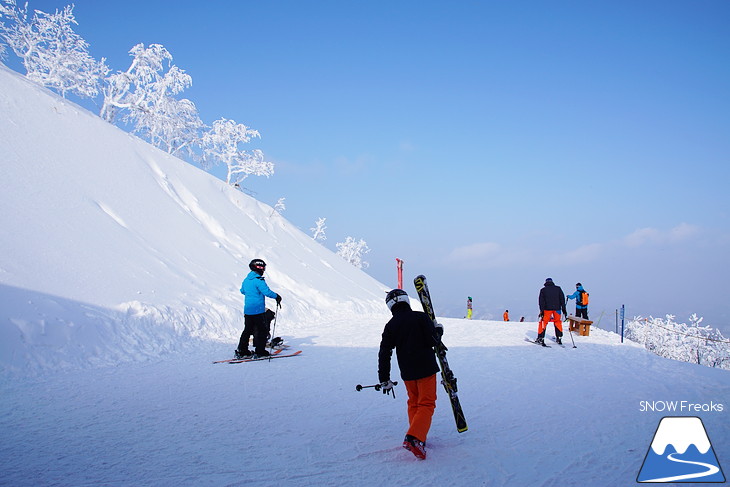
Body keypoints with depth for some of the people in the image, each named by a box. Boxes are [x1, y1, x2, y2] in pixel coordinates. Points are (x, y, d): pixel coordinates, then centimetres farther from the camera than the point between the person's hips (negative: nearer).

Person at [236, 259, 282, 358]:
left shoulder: (246, 280, 10)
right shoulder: (258, 280, -15)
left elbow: (242, 291, 27)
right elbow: (267, 292, -22)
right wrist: (276, 296, -7)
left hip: (247, 310, 8)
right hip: (258, 310, -8)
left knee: (247, 330, 14)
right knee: (262, 330, 3)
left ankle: (241, 351, 12)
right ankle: (260, 351, 3)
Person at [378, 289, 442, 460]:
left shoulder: (390, 326, 3)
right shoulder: (421, 317, -8)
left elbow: (384, 354, 3)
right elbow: (432, 341, -11)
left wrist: (385, 380, 9)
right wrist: (439, 331, 11)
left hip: (407, 372, 4)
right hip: (426, 369, -4)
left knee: (414, 403, 21)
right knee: (426, 404, -2)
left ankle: (416, 437, 19)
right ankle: (413, 438, -20)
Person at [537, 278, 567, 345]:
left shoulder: (543, 290, 5)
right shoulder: (558, 288, 9)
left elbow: (541, 301, 0)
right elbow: (562, 299, 6)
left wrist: (541, 310, -1)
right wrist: (563, 309, 7)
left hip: (547, 309, -2)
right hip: (557, 308, 2)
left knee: (543, 322, 6)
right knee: (558, 322, 17)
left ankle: (541, 338, -2)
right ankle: (559, 338, 14)